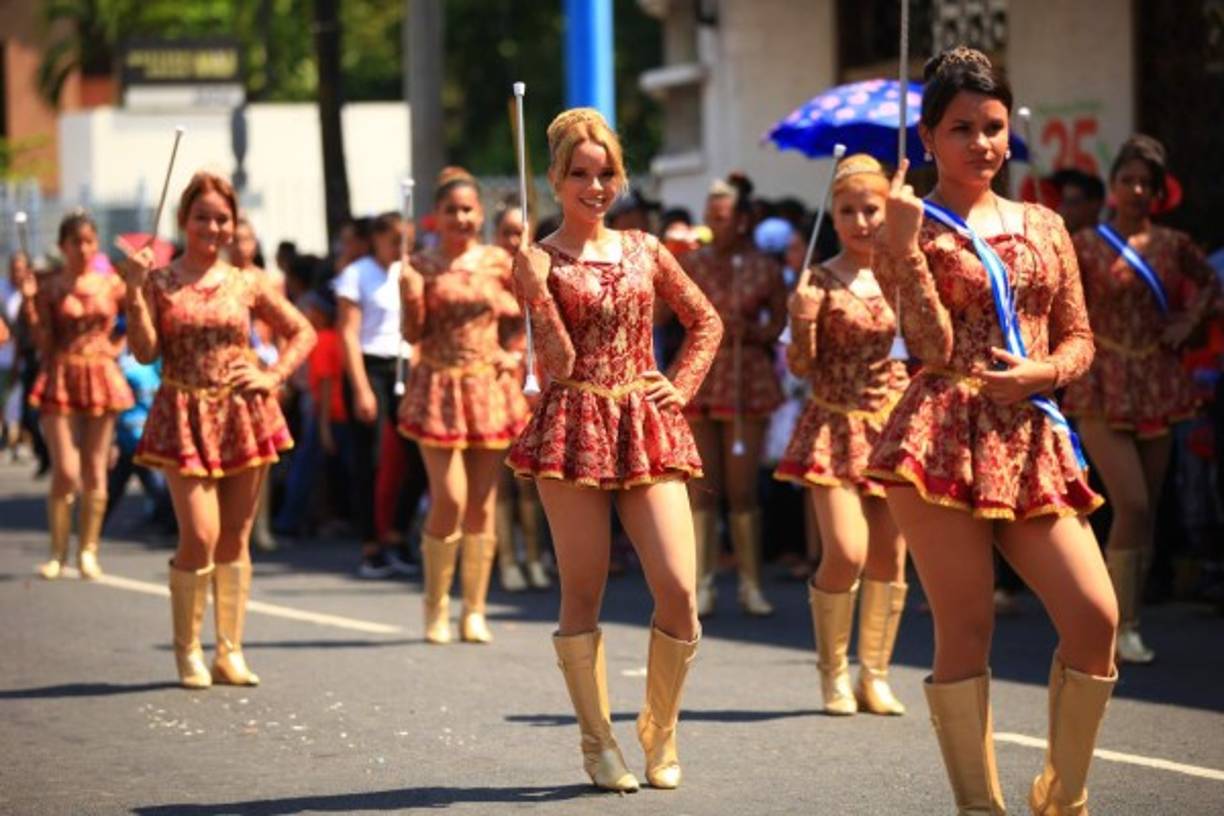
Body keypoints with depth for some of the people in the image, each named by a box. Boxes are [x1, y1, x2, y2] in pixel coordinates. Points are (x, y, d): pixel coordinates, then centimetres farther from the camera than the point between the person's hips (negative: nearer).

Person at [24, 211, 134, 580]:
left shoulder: (111, 284, 5)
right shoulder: (49, 287, 0)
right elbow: (44, 344, -5)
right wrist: (29, 302, -12)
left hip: (101, 378, 2)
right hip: (62, 379, -2)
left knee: (95, 471, 3)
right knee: (66, 472, -7)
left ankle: (88, 551, 11)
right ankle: (58, 554, 3)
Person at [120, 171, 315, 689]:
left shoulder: (247, 284, 5)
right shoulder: (158, 282, 1)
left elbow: (302, 332, 12)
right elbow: (144, 351, -9)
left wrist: (274, 376, -1)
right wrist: (135, 290, -15)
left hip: (243, 414, 2)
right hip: (185, 417, -2)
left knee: (235, 538, 6)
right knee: (199, 536, -11)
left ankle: (230, 650, 13)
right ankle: (187, 651, 5)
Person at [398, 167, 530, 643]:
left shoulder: (497, 263, 5)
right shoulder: (422, 266, 0)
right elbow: (413, 335, -3)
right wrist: (411, 297, -19)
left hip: (489, 387, 2)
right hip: (439, 388, -2)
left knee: (482, 503, 3)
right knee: (449, 499, -10)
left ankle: (474, 611, 10)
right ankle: (436, 608, 5)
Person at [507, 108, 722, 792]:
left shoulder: (644, 249, 11)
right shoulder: (541, 261, 1)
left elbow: (707, 322, 19)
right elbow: (560, 363, -8)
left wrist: (682, 386, 7)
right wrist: (535, 291, -17)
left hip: (646, 428, 3)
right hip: (574, 429, -3)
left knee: (679, 591, -7)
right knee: (583, 594, 0)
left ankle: (661, 731, 12)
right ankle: (599, 741, 12)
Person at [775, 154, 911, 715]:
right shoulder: (822, 282, -4)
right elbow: (802, 367, -6)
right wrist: (803, 323, -22)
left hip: (895, 425, 4)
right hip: (836, 426, -4)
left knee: (889, 555, 3)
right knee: (846, 551, -13)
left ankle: (875, 673, 16)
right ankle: (833, 674, 5)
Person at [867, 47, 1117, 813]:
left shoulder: (1044, 226, 15)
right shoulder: (910, 231, 2)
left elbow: (1080, 339, 15)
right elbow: (935, 347, -9)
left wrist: (1044, 372, -6)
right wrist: (904, 242, -15)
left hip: (1032, 438, 4)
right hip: (946, 437, -4)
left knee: (1096, 618, -7)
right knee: (967, 628, -5)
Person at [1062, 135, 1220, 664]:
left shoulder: (1172, 244, 7)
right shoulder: (1088, 245, -3)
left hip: (1156, 386, 5)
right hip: (1103, 388, -5)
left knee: (1147, 510, 6)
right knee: (1131, 505, -15)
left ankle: (1128, 623, 15)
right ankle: (1121, 627, -7)